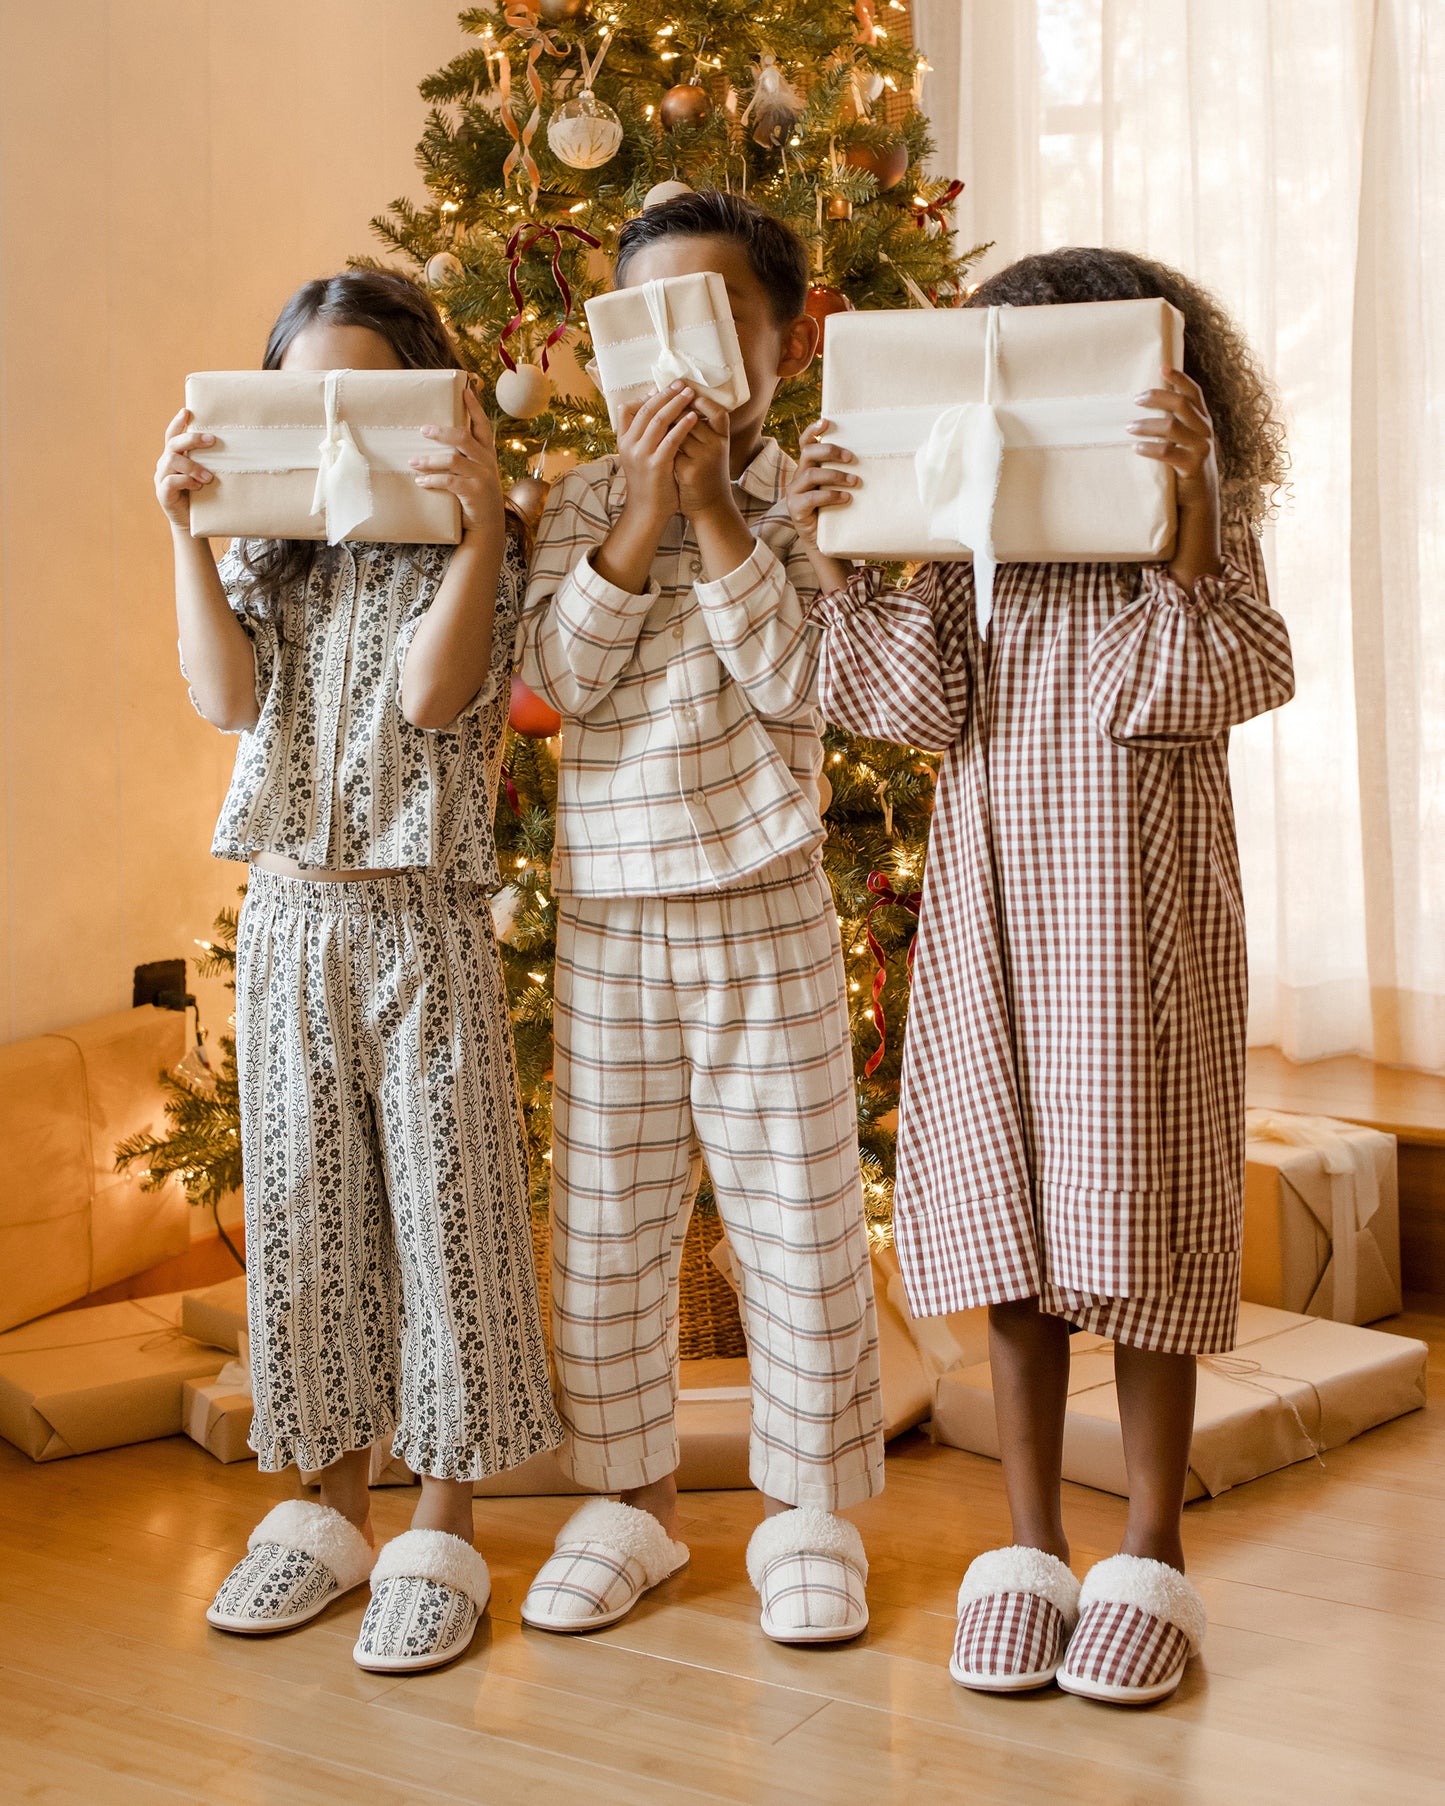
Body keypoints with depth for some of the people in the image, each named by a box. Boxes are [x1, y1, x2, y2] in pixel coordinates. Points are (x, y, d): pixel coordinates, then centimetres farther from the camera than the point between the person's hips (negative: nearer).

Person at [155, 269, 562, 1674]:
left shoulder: (468, 551, -2)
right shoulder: (263, 553, 10)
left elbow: (430, 690, -18)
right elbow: (226, 698, -6)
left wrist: (482, 521, -23)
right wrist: (189, 530, -8)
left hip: (422, 920, -4)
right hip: (289, 915, 4)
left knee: (442, 1203, 0)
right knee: (303, 1207, 10)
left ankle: (442, 1534, 11)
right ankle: (330, 1505, 24)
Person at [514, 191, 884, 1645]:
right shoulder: (585, 499, 4)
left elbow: (795, 676, -15)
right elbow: (555, 675, -9)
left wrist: (713, 506, -16)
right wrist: (641, 509, -16)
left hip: (764, 910, -2)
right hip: (608, 915, 2)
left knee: (797, 1211, 4)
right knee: (605, 1215, 9)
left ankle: (807, 1505, 20)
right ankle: (628, 1494, 25)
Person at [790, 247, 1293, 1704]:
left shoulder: (1194, 518, 0)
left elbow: (1224, 685, -14)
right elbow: (925, 706, -1)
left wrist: (1186, 529, -27)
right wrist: (836, 559, -10)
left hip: (1135, 921, -3)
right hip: (991, 913, 4)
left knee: (1138, 1225, 1)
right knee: (1009, 1226, 7)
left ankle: (1153, 1559, 15)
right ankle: (1028, 1551, 19)